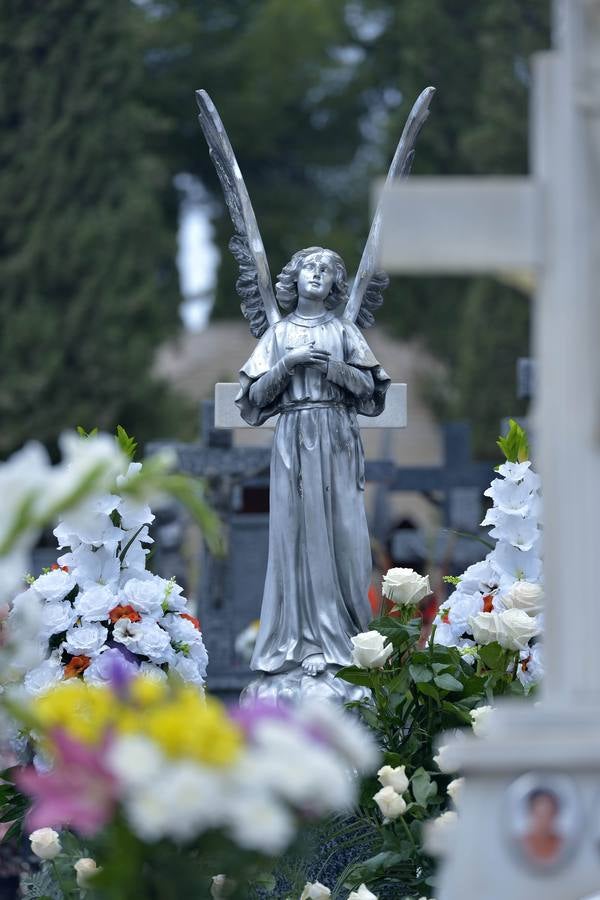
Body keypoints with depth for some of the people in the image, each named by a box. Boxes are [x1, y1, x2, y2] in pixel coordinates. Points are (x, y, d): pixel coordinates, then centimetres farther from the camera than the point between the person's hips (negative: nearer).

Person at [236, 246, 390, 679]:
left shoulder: (344, 331, 10)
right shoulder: (279, 334, 10)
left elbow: (368, 387, 3)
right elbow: (255, 394, 5)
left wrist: (332, 366, -10)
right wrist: (288, 363, -8)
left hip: (338, 439, 0)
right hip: (295, 438, 0)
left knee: (343, 530, -5)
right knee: (301, 532, -5)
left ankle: (347, 634, 0)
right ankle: (311, 640, -5)